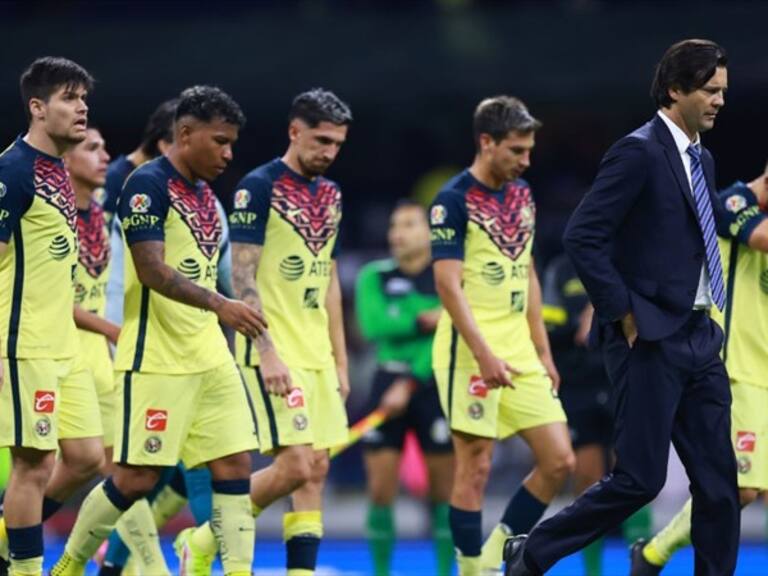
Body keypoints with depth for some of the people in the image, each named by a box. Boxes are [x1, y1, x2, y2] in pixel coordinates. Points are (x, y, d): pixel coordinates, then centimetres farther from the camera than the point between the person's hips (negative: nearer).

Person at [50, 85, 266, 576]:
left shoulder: (205, 196, 14)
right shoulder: (148, 185, -12)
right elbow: (151, 269, -22)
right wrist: (220, 305, -31)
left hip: (210, 359, 8)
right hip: (155, 361, -8)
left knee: (235, 466, 0)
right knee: (137, 477, -5)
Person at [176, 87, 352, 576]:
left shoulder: (331, 194, 14)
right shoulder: (260, 186, -9)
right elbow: (242, 275, -13)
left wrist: (340, 361, 16)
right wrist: (267, 352, -19)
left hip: (316, 354, 8)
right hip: (275, 352, -8)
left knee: (316, 470, 2)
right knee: (295, 466, -12)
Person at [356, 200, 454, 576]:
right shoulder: (374, 277, 5)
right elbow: (373, 325, -11)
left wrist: (409, 385, -19)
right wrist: (423, 321, -19)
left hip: (434, 386, -1)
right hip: (389, 384, 1)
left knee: (443, 491, 1)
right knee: (380, 491, -3)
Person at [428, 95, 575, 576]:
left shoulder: (522, 196, 13)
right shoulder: (454, 201, -10)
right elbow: (448, 284, -16)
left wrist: (543, 351, 16)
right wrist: (484, 355, -23)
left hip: (520, 353, 7)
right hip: (472, 354, -7)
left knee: (559, 461, 2)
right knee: (475, 467, -4)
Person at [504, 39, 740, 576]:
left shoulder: (702, 159, 14)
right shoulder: (639, 153, -13)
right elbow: (582, 237, -18)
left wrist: (706, 314, 12)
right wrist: (625, 314, -15)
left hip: (699, 338, 8)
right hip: (650, 340, -8)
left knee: (719, 480, 4)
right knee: (640, 478, -6)